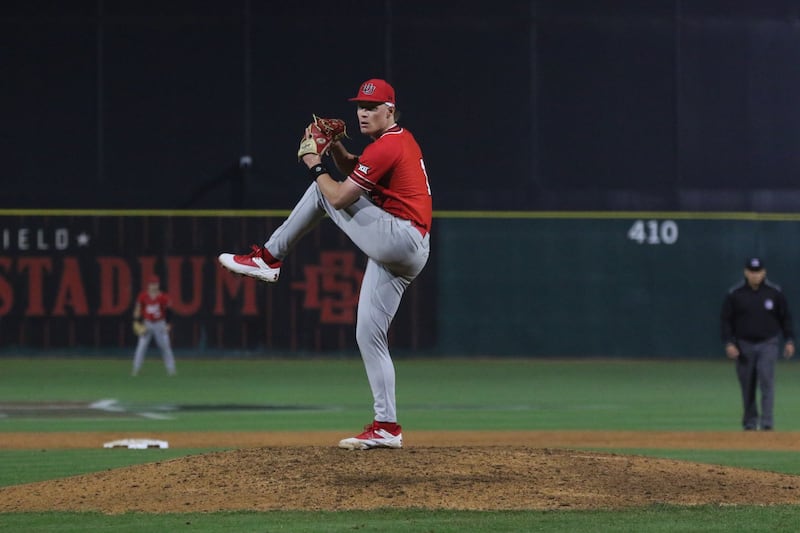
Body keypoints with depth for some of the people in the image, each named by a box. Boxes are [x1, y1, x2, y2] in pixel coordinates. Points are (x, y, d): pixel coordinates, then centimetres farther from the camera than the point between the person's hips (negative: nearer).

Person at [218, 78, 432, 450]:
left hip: (399, 239, -10)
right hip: (404, 255, 10)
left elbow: (340, 198, -12)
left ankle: (269, 257, 8)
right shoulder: (400, 139, 19)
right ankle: (386, 427, 6)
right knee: (369, 337, 9)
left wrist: (314, 163, 2)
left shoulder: (385, 148, -12)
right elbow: (352, 170, 32)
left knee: (325, 189, -2)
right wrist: (334, 147, 13)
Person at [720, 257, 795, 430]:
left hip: (768, 344, -1)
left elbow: (785, 317, 7)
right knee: (747, 385, 5)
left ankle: (767, 421, -16)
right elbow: (726, 319, 3)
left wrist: (789, 340, 1)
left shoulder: (775, 292, 0)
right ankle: (750, 421, 16)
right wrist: (729, 343, -7)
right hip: (744, 345, 1)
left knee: (766, 380, -13)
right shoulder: (735, 294, -1)